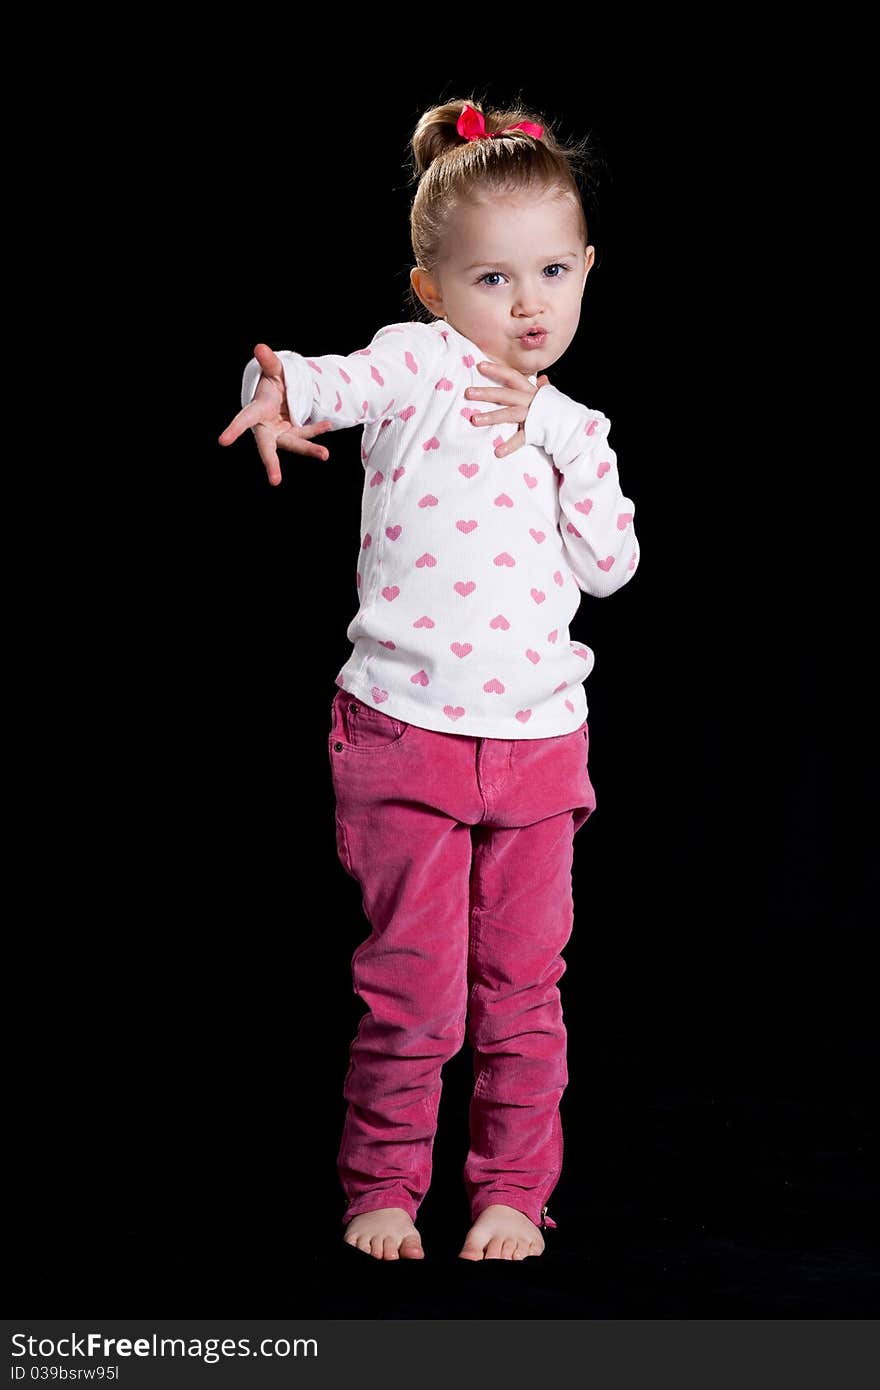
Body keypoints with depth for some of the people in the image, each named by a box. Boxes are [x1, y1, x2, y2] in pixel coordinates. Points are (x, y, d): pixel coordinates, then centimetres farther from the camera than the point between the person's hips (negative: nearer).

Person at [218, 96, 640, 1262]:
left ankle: (514, 1189, 24)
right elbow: (345, 379, -24)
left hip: (539, 740, 4)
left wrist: (562, 442, -5)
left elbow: (609, 567, 3)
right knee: (412, 988, 2)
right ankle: (382, 1183, 20)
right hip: (405, 731, -4)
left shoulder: (574, 426, 12)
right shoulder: (423, 362, -2)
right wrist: (282, 389, -47)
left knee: (523, 987, 10)